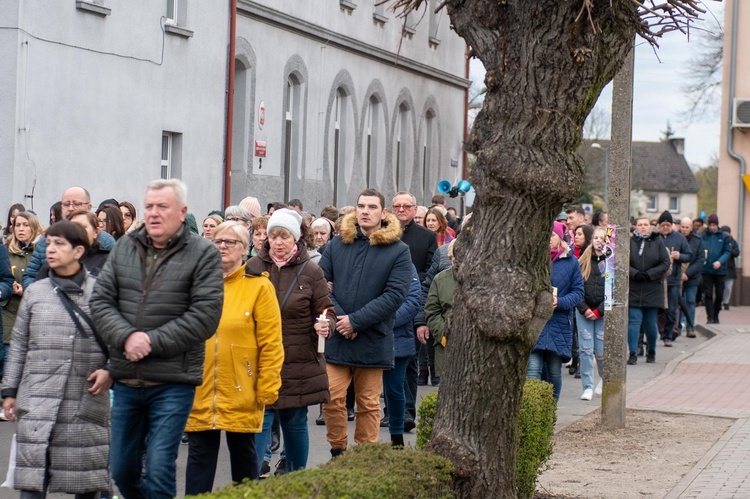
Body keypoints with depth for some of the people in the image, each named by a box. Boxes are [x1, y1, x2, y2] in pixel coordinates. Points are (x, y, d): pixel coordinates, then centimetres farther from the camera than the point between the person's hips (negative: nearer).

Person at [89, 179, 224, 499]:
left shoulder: (204, 254, -5)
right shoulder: (125, 248, 8)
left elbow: (205, 316, -12)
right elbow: (101, 301, 4)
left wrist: (153, 341, -16)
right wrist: (126, 337, -14)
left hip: (173, 383, -5)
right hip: (126, 380, 5)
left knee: (159, 472, -5)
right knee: (122, 470, 14)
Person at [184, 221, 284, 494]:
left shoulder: (259, 287, -3)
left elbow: (271, 343, -5)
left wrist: (267, 389, -8)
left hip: (241, 393, -2)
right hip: (200, 392, 3)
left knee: (243, 453, 9)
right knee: (199, 455, 5)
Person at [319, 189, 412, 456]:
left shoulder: (398, 251, -1)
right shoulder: (336, 245, 6)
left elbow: (395, 295, -9)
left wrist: (355, 321, -14)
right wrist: (337, 318, -12)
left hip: (373, 340, -1)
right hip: (336, 338, 1)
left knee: (368, 403, 7)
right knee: (332, 398, -4)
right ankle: (338, 452, 10)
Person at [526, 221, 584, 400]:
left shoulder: (571, 262, 3)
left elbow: (578, 292, 2)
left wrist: (559, 302, -15)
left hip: (559, 323, 1)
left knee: (554, 370, 9)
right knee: (532, 369, -11)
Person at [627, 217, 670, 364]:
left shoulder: (658, 243, 4)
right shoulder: (630, 243, 1)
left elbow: (665, 263, 0)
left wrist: (649, 274, -11)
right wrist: (635, 274, -18)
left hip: (652, 290, 1)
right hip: (633, 290, -1)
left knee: (650, 323, 6)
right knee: (634, 321, -6)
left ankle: (651, 351, 25)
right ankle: (633, 354, -3)